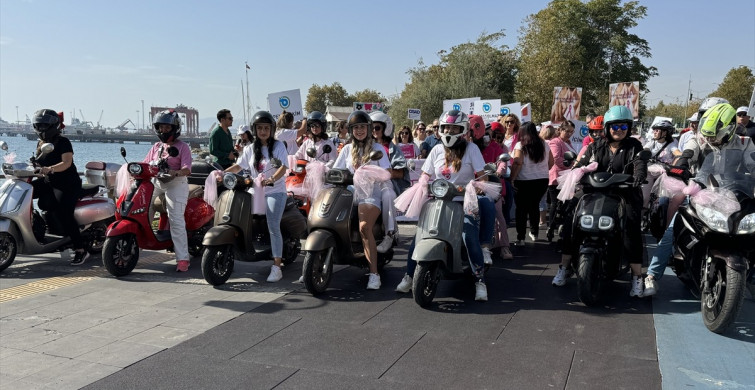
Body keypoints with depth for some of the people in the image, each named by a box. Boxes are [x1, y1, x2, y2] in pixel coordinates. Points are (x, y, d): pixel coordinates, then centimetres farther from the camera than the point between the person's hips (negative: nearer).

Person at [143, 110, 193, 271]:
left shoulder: (182, 147, 0)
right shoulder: (156, 147, 20)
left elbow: (187, 170, -12)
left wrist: (175, 173, -33)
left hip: (176, 183, -6)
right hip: (155, 181, 7)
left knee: (176, 220, -14)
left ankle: (182, 258, -15)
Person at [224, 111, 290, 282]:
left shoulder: (278, 146, -1)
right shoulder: (250, 149, 14)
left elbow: (283, 167, -14)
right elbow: (238, 166, 14)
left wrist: (272, 179, -33)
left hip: (275, 191, -5)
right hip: (255, 191, 6)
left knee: (273, 227, -14)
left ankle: (276, 267, -12)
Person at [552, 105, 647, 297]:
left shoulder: (634, 146, 8)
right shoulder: (596, 146, 14)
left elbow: (640, 163, -9)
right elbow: (583, 163, 5)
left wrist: (638, 175, -33)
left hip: (624, 193, -2)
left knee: (631, 226, -27)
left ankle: (637, 276, -19)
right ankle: (564, 267, -6)